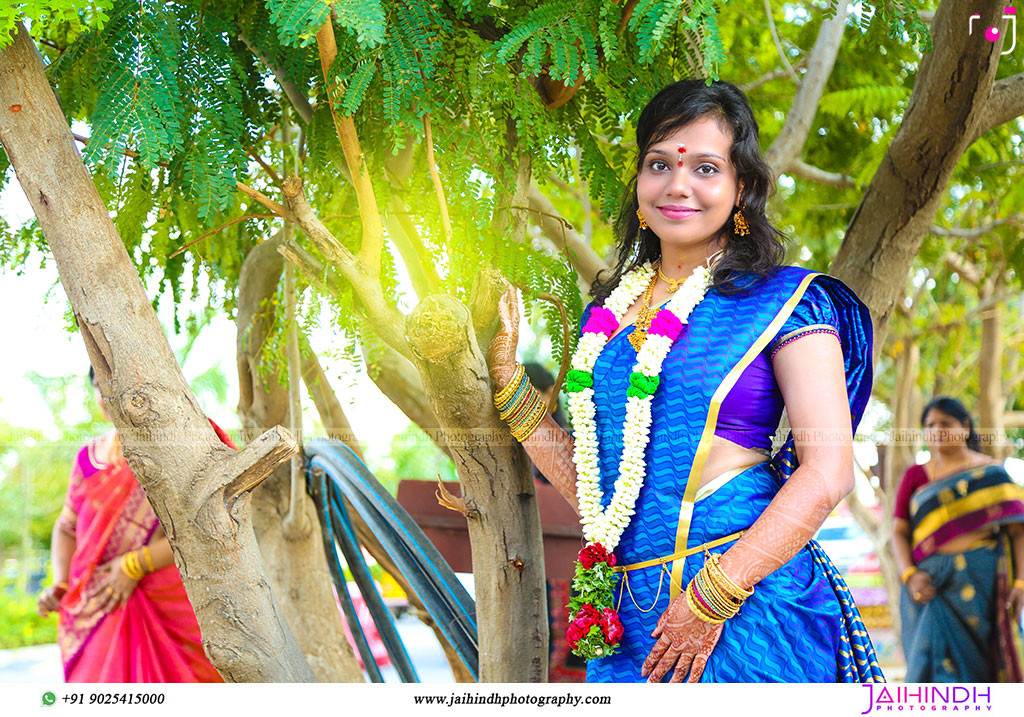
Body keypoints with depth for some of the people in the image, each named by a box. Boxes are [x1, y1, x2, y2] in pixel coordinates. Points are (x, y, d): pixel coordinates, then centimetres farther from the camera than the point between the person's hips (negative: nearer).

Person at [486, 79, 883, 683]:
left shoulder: (784, 301, -2)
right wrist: (506, 377, 9)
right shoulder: (608, 312, 12)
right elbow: (591, 484, 13)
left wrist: (711, 598, -17)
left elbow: (828, 474, -12)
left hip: (748, 615, -4)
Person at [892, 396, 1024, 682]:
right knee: (937, 668, -10)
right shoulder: (915, 476, 11)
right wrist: (909, 574, -10)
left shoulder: (992, 473, 7)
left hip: (984, 582, 0)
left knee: (982, 666, 1)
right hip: (930, 584, 0)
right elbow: (899, 532, 7)